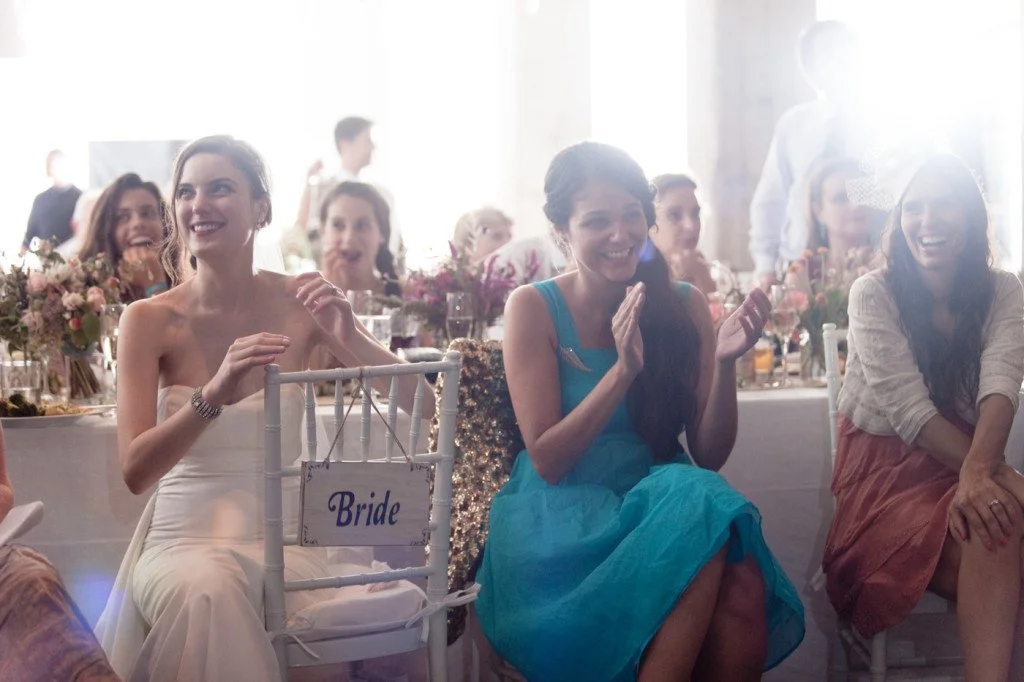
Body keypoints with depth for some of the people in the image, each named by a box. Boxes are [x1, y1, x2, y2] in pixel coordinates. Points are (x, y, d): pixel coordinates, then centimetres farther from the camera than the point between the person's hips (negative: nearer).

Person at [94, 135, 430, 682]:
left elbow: (419, 405, 0)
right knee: (207, 592, -35)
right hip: (184, 536, -1)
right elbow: (135, 472, -12)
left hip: (282, 534, 1)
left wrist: (351, 338, -19)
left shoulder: (300, 302, 1)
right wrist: (212, 397, -29)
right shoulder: (148, 320, -3)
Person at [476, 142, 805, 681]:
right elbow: (547, 461, -7)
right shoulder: (533, 308, -3)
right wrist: (623, 370, -18)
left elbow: (710, 456, 4)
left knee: (742, 589, -32)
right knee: (700, 506, -33)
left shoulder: (684, 306, 5)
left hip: (660, 503, 3)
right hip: (562, 522, -2)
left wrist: (724, 363, -13)